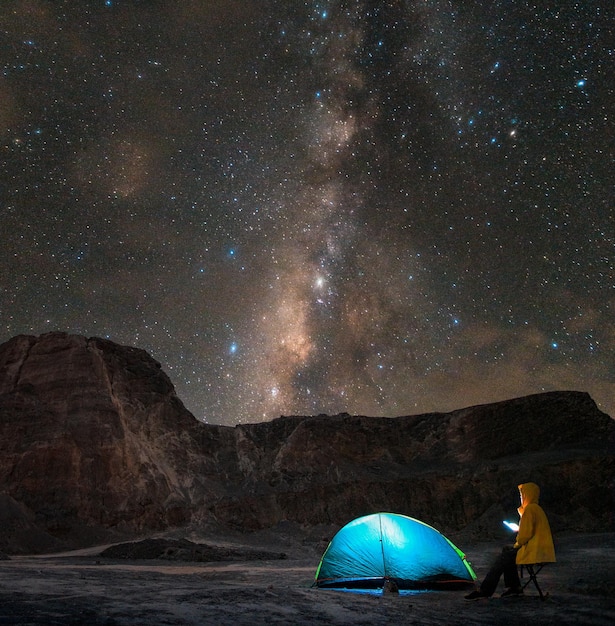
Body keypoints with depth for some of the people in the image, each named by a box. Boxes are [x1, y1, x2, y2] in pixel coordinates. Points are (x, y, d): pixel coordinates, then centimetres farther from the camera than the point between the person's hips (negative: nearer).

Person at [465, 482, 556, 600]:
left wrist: (517, 544, -4)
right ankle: (514, 587, 16)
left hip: (533, 551, -10)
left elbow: (526, 533, -19)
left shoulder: (530, 508, -13)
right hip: (541, 549, 10)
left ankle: (484, 590, 0)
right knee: (506, 550, 19)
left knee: (503, 558, -4)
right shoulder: (537, 508, 18)